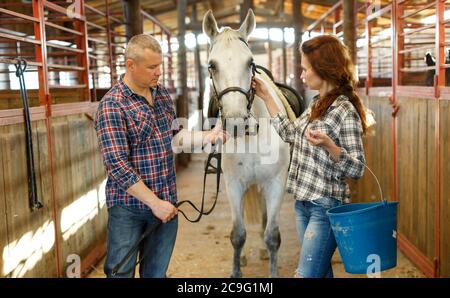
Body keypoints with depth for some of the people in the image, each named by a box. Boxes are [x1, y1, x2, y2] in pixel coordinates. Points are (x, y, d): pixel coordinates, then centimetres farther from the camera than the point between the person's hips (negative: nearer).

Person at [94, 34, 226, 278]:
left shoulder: (162, 94, 5)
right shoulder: (112, 106, -18)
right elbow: (118, 166, -22)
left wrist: (207, 137, 2)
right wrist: (154, 202, -20)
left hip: (167, 202, 6)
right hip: (129, 207, -6)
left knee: (157, 272, 18)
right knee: (121, 272, 9)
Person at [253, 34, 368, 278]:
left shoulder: (345, 111, -17)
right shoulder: (317, 103, 8)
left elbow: (356, 169, -18)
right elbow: (289, 133, 20)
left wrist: (327, 144, -34)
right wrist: (266, 97, 20)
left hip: (325, 206, -8)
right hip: (303, 202, 8)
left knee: (306, 273, -6)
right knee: (320, 271, 19)